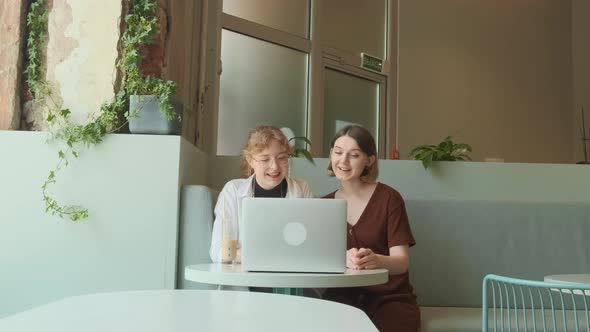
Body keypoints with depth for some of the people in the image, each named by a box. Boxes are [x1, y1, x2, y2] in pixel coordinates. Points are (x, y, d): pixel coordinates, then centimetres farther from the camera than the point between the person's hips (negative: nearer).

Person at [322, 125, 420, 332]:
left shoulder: (388, 198, -5)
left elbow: (402, 262, -11)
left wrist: (375, 260, -34)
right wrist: (343, 259, -29)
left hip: (390, 298, -2)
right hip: (342, 297, 2)